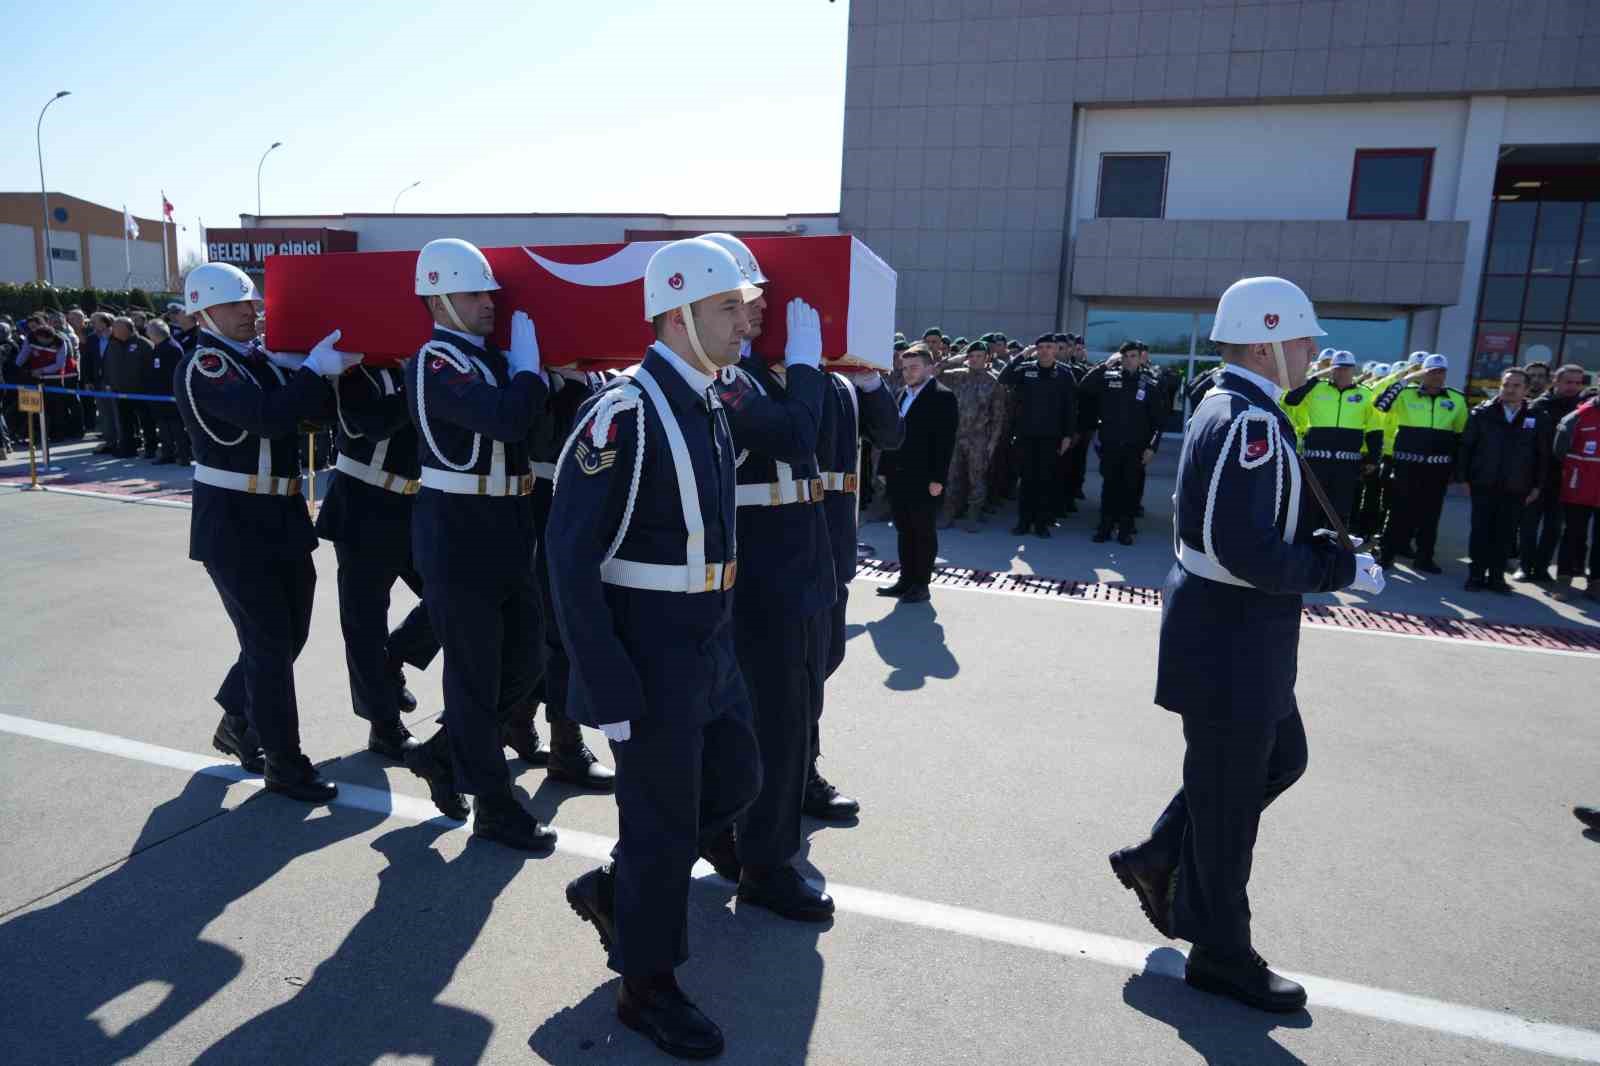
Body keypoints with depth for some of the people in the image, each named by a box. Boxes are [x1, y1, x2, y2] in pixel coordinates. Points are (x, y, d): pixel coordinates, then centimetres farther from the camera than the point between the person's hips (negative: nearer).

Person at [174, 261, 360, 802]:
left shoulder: (261, 360, 12)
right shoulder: (201, 367, -12)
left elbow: (310, 407, 6)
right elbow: (268, 416, -28)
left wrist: (332, 371, -9)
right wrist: (315, 369, -20)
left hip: (282, 515, 8)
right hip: (232, 522, -7)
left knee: (290, 632, 15)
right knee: (268, 641, -2)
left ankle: (237, 723, 38)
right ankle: (284, 764, 10)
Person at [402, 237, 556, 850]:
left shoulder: (489, 356, 13)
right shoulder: (437, 363, -14)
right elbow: (510, 418, -30)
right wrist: (528, 356, -16)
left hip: (505, 529, 9)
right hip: (457, 534, -8)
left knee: (526, 660, 15)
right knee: (475, 674, 4)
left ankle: (442, 753, 34)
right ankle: (495, 809, 18)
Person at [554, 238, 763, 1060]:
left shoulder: (704, 405, 8)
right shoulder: (624, 416, -20)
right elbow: (571, 564, -21)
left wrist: (720, 635, 16)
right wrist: (608, 688, -21)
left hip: (709, 644, 9)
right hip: (650, 654, -9)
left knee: (734, 780, 20)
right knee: (664, 819, 6)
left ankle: (612, 888, 40)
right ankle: (647, 986, 30)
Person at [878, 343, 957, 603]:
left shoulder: (942, 397, -7)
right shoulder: (902, 394, 15)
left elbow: (946, 442, -13)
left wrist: (938, 478, -18)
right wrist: (887, 468, 9)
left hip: (924, 478, -7)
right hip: (898, 476, 7)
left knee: (924, 532, 4)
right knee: (904, 531, 13)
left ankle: (921, 582, 12)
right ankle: (906, 578, 23)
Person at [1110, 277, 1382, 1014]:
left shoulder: (1230, 408, 10)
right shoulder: (1250, 421, -22)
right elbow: (1250, 554, -29)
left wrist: (1323, 543, 4)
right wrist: (1345, 567, -15)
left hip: (1236, 632, 10)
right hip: (1231, 640, -10)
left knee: (1281, 758, 24)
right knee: (1229, 796, 6)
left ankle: (1159, 859, 32)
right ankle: (1221, 952, 26)